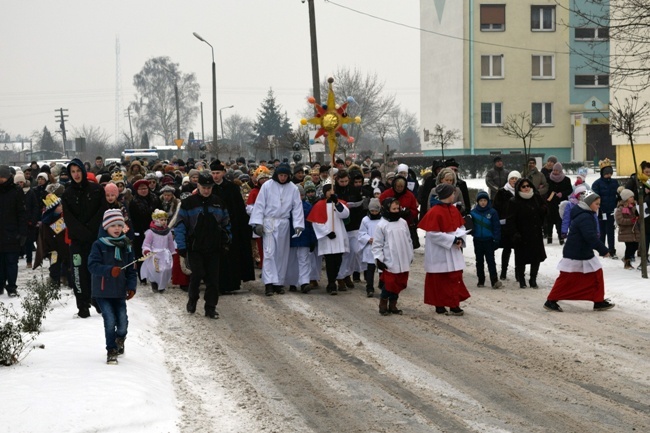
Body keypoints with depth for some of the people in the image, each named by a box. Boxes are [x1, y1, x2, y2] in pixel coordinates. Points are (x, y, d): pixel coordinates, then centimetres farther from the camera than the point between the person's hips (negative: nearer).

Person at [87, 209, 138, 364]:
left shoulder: (126, 246, 7)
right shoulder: (99, 245, -6)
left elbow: (131, 270, 11)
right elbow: (93, 266, -17)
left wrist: (131, 286, -1)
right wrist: (109, 270, -30)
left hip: (120, 292, 4)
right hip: (103, 292, -4)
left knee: (122, 321, 0)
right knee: (110, 320, -12)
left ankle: (120, 340, 34)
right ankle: (111, 351, 4)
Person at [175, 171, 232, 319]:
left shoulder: (218, 202, 8)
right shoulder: (188, 203, -2)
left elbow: (226, 222, 18)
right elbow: (181, 225, -2)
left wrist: (228, 238, 10)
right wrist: (182, 246, -7)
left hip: (214, 248, 3)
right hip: (195, 248, -3)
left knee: (213, 278, 1)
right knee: (197, 274, -9)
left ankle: (211, 308, 8)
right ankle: (192, 300, 16)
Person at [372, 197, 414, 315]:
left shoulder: (403, 222, 6)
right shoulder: (381, 225, -9)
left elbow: (408, 240, 14)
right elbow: (377, 244, -6)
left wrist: (410, 256, 15)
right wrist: (379, 259, -10)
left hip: (403, 261, 5)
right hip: (389, 262, -5)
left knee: (399, 283, 10)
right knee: (389, 284, -3)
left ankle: (393, 305, 23)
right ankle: (383, 305, 14)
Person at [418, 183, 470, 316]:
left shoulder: (454, 210, 6)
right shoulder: (434, 212, -18)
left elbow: (461, 226, 12)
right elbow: (433, 234, -21)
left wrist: (460, 238, -10)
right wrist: (453, 239, -20)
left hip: (453, 252, 8)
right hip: (439, 253, -8)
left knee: (455, 278, 8)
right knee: (439, 280, 1)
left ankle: (454, 305, 14)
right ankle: (439, 306, 9)